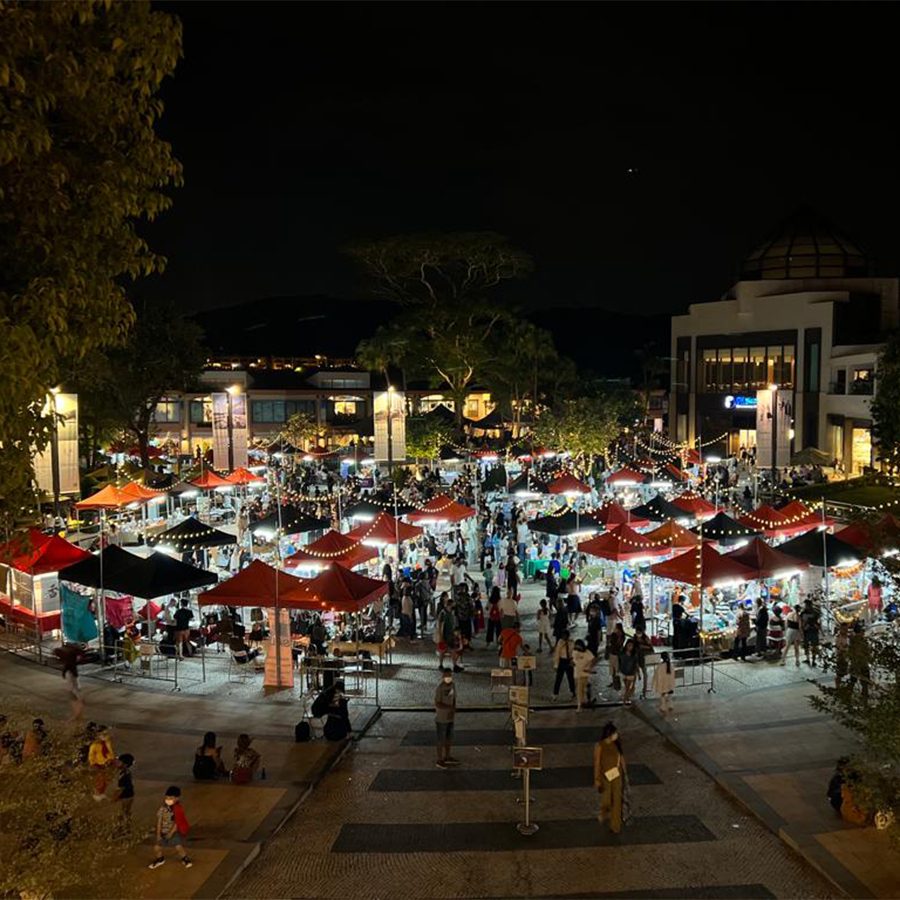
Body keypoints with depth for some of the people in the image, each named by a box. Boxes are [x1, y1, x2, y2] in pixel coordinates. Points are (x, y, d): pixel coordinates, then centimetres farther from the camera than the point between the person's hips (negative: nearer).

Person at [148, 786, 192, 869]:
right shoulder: (162, 809, -10)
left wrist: (171, 833, -19)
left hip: (175, 832, -4)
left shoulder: (178, 809, -19)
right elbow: (159, 821, -6)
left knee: (178, 846, -20)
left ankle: (185, 859, 9)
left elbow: (177, 823, -17)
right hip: (164, 832, 4)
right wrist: (158, 834, -10)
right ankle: (160, 859, 34)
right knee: (156, 847, 0)